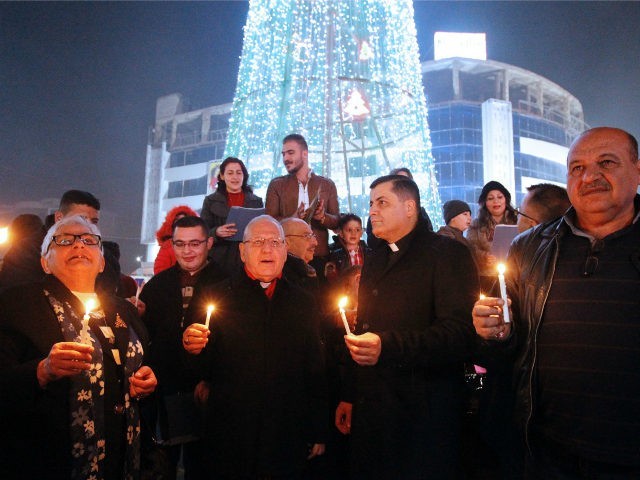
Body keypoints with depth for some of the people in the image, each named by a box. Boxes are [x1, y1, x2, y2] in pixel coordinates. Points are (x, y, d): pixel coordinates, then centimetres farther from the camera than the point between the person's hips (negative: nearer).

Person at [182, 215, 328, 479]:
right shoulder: (212, 297, -3)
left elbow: (316, 371, 7)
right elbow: (203, 370, -1)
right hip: (229, 442, -1)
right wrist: (194, 350, -23)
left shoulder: (303, 302, 4)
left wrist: (318, 434, 7)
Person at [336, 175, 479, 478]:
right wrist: (350, 395, 17)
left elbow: (459, 333, -20)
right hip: (369, 412, 7)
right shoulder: (374, 261, 16)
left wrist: (387, 345, -32)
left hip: (423, 415, -6)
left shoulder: (447, 254, -8)